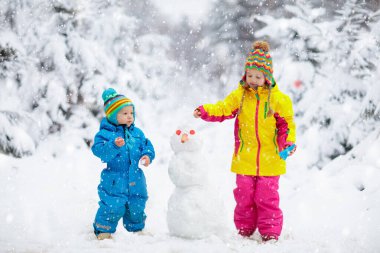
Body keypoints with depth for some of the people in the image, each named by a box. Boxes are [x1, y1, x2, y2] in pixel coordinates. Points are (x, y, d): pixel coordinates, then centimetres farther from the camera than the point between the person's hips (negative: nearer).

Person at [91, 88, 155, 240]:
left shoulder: (137, 133, 8)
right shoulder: (105, 134, -11)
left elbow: (147, 145, 13)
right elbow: (99, 151, -22)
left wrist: (147, 155, -8)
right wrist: (114, 145, -38)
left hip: (135, 180, 6)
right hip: (115, 180, -5)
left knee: (137, 206, 15)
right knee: (114, 206, -10)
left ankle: (137, 228, 37)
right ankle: (103, 230, 9)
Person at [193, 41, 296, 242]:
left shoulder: (277, 98, -2)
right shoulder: (239, 95, 4)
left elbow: (287, 123, 3)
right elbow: (222, 109, -1)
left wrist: (288, 142, -12)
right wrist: (204, 111, -19)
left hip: (269, 159, -2)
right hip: (244, 159, 3)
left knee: (267, 197, 0)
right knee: (244, 196, 8)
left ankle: (270, 235, 9)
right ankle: (244, 231, 21)